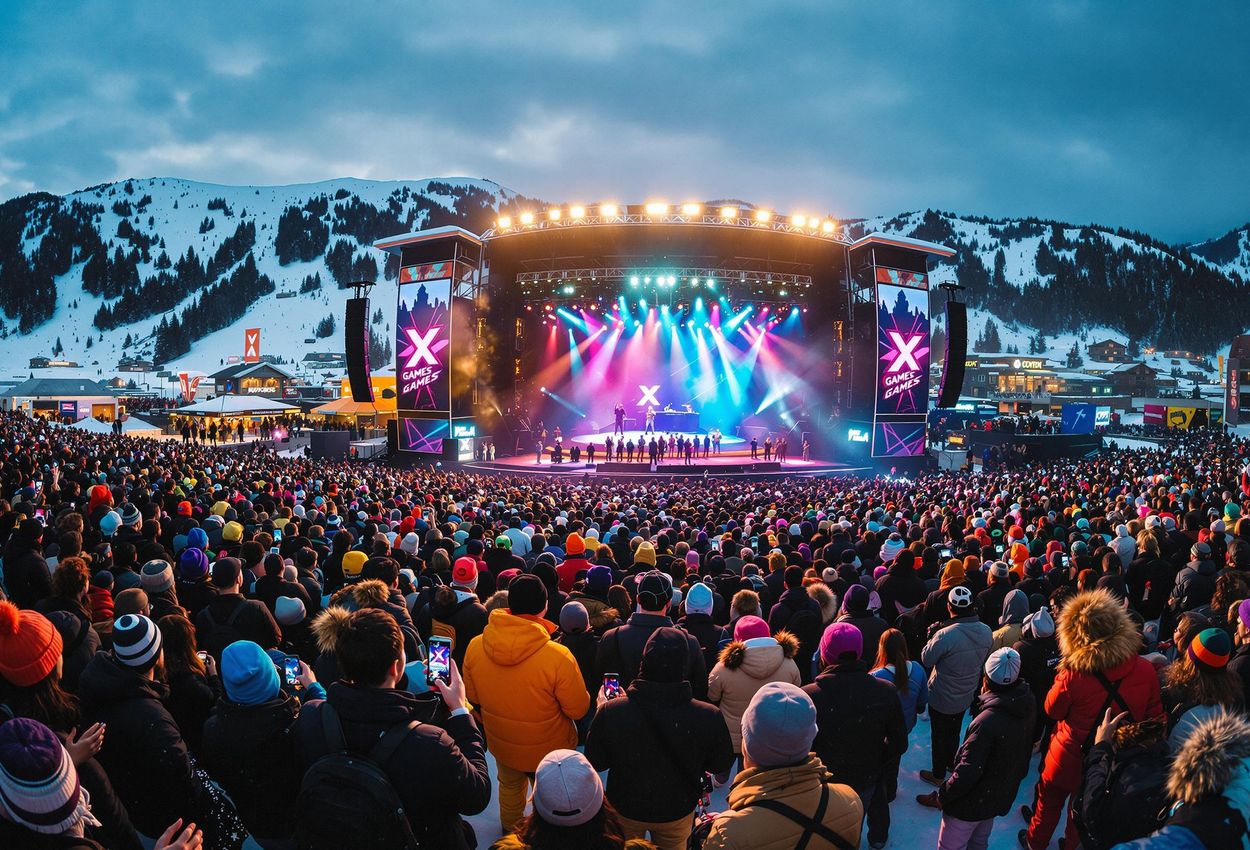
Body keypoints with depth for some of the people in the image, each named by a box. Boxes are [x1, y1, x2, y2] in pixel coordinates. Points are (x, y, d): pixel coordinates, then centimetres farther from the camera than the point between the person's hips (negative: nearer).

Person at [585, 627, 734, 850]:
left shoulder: (609, 713, -32)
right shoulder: (709, 717, -32)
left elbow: (595, 762, -13)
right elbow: (721, 764, -13)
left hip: (625, 809, 0)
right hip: (678, 812, 0)